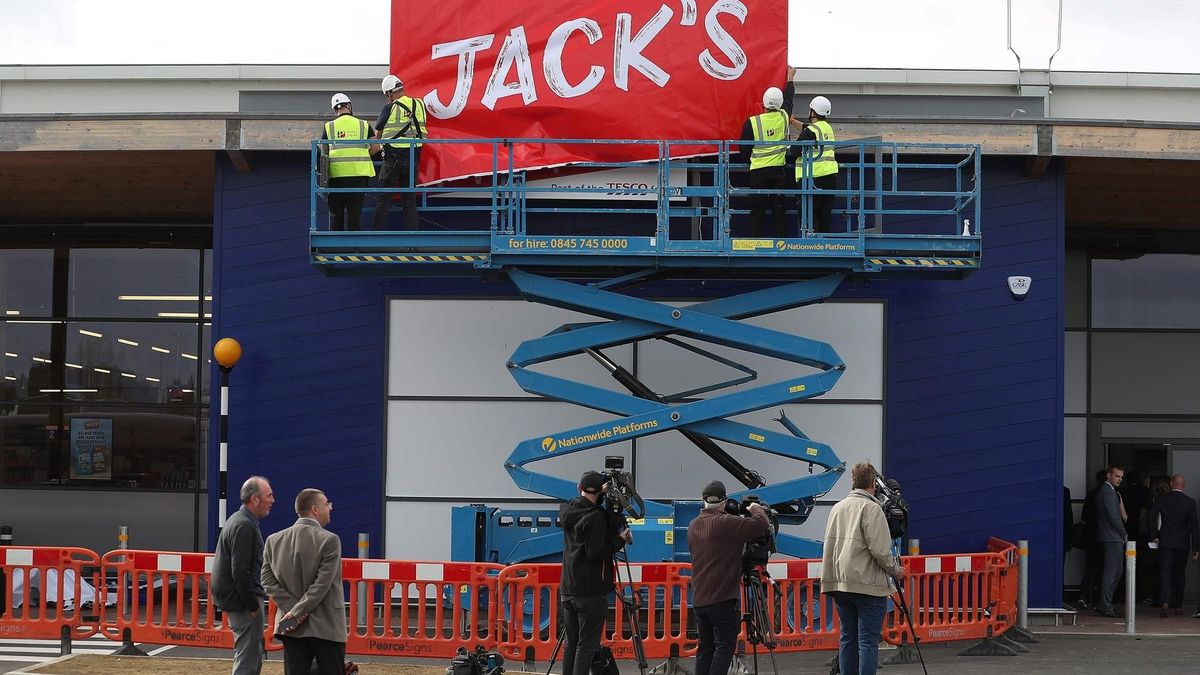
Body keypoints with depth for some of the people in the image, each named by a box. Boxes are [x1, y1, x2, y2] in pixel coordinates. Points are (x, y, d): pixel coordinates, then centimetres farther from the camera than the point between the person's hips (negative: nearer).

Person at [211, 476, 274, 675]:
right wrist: (253, 606, -18)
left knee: (254, 658, 16)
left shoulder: (239, 521, 16)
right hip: (243, 601, -11)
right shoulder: (244, 526, -18)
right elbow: (240, 572, -23)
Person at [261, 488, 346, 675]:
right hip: (326, 627, -4)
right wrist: (297, 611, -10)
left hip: (292, 629, 4)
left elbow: (268, 581, 1)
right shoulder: (329, 540, -11)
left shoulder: (274, 540, 5)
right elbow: (322, 584, -16)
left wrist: (293, 609, -4)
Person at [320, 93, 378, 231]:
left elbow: (323, 151, 6)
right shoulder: (364, 125, 6)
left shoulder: (328, 127, 5)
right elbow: (376, 147, 2)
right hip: (359, 173, 0)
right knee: (355, 212, 6)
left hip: (336, 174, 0)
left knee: (335, 212, 8)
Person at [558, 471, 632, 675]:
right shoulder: (595, 517, -15)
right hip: (590, 592, -8)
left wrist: (600, 496, 24)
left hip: (568, 589, 8)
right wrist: (620, 540, -6)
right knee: (586, 645, -6)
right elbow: (595, 553, -19)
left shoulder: (568, 511, 7)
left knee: (570, 643, 12)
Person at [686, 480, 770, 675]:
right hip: (722, 598, -7)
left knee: (705, 647, 9)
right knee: (725, 644, -6)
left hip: (698, 599, 7)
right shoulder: (725, 523, -12)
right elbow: (762, 524, -16)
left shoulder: (694, 525, 12)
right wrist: (755, 508, 5)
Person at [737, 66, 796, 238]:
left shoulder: (752, 122, -9)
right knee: (779, 211, 6)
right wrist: (790, 78, 38)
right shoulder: (783, 117, -1)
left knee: (757, 212, 2)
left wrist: (745, 160, 22)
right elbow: (788, 99, 21)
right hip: (779, 170, 2)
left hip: (758, 171, -2)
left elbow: (744, 149, -1)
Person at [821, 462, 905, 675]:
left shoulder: (837, 508, 12)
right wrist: (895, 570, 1)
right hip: (868, 585, -7)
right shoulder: (871, 508, -9)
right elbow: (879, 549, -14)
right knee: (868, 641, -6)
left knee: (848, 638, 10)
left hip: (840, 583, 7)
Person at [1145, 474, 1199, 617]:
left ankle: (1164, 602, -24)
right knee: (1179, 573, 14)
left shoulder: (1162, 500, -2)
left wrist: (1154, 536, 2)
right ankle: (1177, 605, 20)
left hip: (1165, 541, -1)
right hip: (1183, 544, 1)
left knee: (1165, 572, -4)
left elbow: (1150, 518, -9)